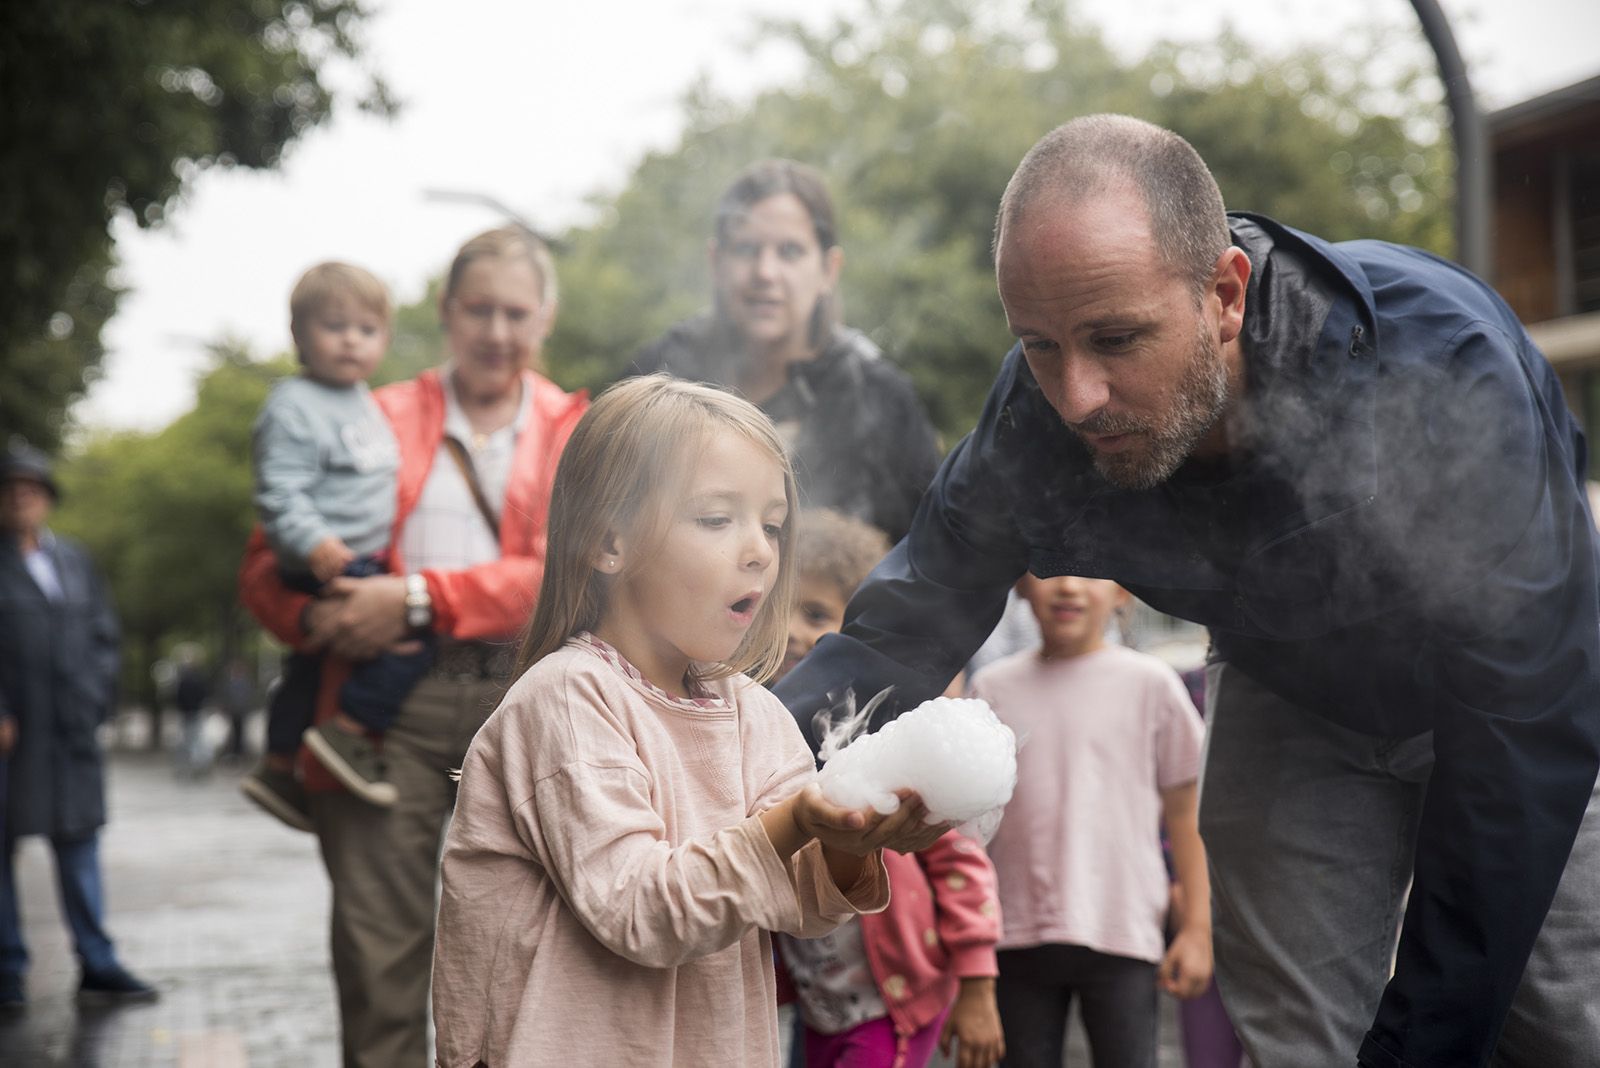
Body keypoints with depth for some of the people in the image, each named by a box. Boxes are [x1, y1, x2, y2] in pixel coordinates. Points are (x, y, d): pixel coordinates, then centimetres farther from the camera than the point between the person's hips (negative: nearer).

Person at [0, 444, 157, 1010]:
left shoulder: (74, 559, 14)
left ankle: (97, 965, 11)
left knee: (80, 843, 6)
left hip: (70, 730, 5)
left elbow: (104, 634, 17)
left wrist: (96, 696, 4)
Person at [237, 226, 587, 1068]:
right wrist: (317, 614, -11)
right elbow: (265, 562, 12)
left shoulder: (577, 431, 13)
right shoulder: (377, 418, 15)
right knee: (378, 950, -5)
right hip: (391, 695, 0)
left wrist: (421, 600, -13)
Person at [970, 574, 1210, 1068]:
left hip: (1121, 936, -2)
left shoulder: (1149, 684, 1)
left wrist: (1197, 926, 2)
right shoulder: (994, 687, 6)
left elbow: (1185, 813, 5)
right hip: (1017, 937, 2)